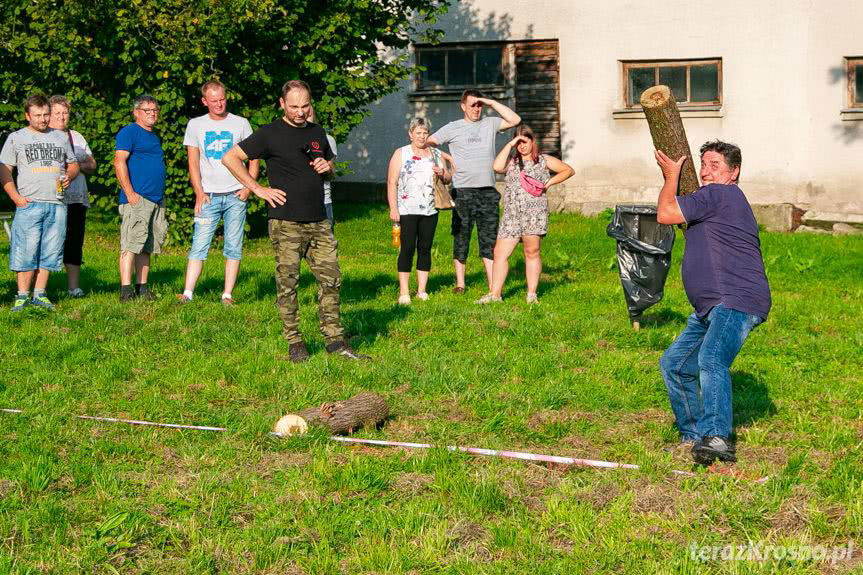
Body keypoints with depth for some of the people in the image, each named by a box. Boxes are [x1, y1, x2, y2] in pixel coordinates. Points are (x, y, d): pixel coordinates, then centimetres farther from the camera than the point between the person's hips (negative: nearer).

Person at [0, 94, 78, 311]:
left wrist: (69, 176, 0)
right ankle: (22, 296, 0)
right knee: (25, 251, -6)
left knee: (49, 252, 3)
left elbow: (73, 164, 23)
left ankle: (40, 294, 9)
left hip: (57, 205, 3)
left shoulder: (61, 137, 17)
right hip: (29, 204, -3)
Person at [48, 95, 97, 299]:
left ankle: (74, 286, 6)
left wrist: (78, 164, -2)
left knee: (74, 243, 2)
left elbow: (92, 166, 19)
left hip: (76, 198, 4)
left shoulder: (76, 137, 19)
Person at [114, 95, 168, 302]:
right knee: (131, 244, -11)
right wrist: (130, 193, -19)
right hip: (137, 199, -9)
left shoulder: (154, 137, 23)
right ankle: (126, 290, -13)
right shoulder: (129, 132, -3)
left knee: (147, 246, 9)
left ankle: (142, 288, 13)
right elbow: (119, 162, -12)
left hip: (156, 199, 9)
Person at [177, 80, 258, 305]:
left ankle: (227, 295, 4)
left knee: (233, 247, 0)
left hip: (235, 195, 0)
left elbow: (253, 159, 10)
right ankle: (187, 293, -9)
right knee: (199, 246, -8)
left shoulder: (241, 124, 7)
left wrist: (248, 188, -3)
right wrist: (199, 193, -3)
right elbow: (193, 162, 6)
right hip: (209, 196, 0)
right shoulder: (195, 125, 8)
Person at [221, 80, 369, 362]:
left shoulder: (317, 132, 14)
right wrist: (258, 188, -9)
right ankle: (294, 343, 9)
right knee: (287, 284, -1)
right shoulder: (270, 134, -4)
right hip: (286, 223, -5)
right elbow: (230, 158, -5)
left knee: (331, 280, 3)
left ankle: (335, 340, 10)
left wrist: (327, 166, 5)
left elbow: (330, 162, 31)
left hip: (318, 222, 5)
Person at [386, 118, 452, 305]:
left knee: (425, 248, 4)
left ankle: (422, 290, 11)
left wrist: (442, 173, -4)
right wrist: (393, 209, -11)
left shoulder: (436, 154, 15)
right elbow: (391, 183, -2)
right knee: (407, 249, -7)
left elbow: (449, 178, 20)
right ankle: (404, 292, -4)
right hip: (407, 210, -4)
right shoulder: (401, 154, 3)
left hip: (430, 211, 4)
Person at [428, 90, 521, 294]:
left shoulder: (490, 124, 11)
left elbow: (515, 120, 0)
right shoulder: (452, 128, 6)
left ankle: (494, 286, 0)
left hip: (488, 191, 1)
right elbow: (428, 142, 3)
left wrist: (491, 103, -2)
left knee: (489, 239, 0)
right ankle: (459, 283, 13)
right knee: (461, 237, 4)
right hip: (462, 191, -1)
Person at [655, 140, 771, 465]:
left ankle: (717, 439, -49)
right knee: (674, 364, 18)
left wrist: (671, 176, 4)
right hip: (710, 310, 12)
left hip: (738, 302, -12)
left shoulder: (720, 195, -10)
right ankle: (694, 435, 24)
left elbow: (665, 213, -11)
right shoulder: (716, 201, 24)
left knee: (711, 359, -34)